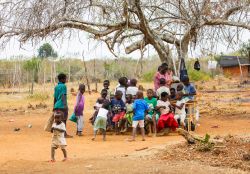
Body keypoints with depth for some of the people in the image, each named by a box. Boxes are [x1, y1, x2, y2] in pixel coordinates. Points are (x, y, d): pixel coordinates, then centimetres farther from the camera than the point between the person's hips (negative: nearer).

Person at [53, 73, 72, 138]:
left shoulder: (56, 87, 15)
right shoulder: (63, 86, -8)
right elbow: (63, 96, -17)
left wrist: (54, 106, 24)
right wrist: (65, 105, -22)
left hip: (57, 106, 8)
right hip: (62, 106, -8)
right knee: (63, 120, -3)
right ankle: (64, 134, -2)